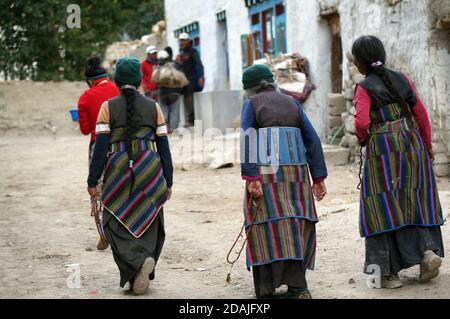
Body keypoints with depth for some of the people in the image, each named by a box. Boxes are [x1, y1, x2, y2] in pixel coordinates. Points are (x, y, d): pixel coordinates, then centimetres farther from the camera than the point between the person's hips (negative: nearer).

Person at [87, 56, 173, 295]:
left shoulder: (108, 107, -1)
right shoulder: (153, 107, 6)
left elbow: (101, 147, -6)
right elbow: (163, 147, 5)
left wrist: (93, 181, -2)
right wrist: (168, 182, 11)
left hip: (119, 171, -2)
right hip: (150, 171, 2)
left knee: (117, 224, 6)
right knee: (148, 222, 12)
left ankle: (139, 260, -18)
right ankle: (141, 276, 10)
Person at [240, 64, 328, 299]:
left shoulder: (251, 104, 6)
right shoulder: (292, 103, 17)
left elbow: (247, 140, -9)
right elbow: (312, 139, 11)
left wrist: (251, 179, -14)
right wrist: (319, 178, 12)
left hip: (266, 174, -3)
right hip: (296, 174, 3)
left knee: (267, 226, -3)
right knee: (295, 227, 6)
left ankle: (266, 288, -6)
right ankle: (297, 286, -2)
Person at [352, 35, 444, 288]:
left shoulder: (364, 88, -7)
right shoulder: (401, 79, 7)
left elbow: (361, 122, -19)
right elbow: (421, 113, 6)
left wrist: (362, 137, 3)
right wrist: (427, 145, 15)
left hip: (382, 151, -5)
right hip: (411, 144, 5)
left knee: (383, 208, 2)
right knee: (414, 201, 18)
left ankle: (389, 272, 3)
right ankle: (428, 249, 1)